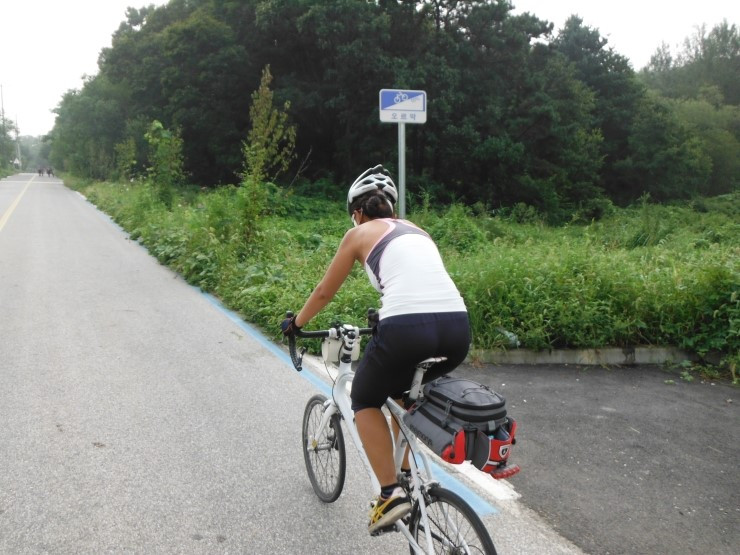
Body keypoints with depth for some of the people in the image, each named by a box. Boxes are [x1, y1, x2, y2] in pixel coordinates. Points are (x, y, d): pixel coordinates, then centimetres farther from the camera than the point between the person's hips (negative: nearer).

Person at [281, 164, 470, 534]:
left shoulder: (359, 233, 14)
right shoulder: (415, 230, 28)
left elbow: (324, 292, 21)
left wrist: (295, 323, 38)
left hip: (406, 327, -6)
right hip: (457, 328, 6)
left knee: (365, 402, 21)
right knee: (405, 394, 34)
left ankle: (391, 494, 10)